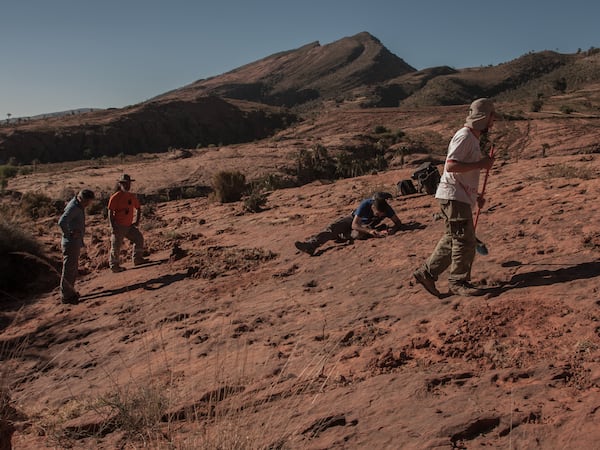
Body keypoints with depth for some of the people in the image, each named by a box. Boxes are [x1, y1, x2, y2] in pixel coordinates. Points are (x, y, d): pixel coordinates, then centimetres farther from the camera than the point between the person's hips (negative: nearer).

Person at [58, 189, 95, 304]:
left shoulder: (79, 207, 9)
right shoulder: (73, 207, -21)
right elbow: (62, 222, -36)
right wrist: (68, 234, -22)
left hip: (76, 243, 10)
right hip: (71, 244, -10)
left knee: (74, 269, 20)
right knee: (69, 270, 0)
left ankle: (70, 292, 32)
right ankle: (66, 296, 9)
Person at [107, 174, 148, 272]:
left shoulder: (132, 196, 5)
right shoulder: (115, 197, -12)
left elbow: (138, 209, 20)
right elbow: (110, 212, -13)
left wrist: (136, 221, 9)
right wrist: (112, 226, -18)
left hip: (129, 226, 6)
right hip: (118, 226, -6)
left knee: (139, 238, -1)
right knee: (116, 246, 1)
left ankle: (138, 259, 11)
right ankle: (114, 266, 12)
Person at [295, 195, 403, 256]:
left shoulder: (386, 208, -28)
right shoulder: (365, 204, -35)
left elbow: (398, 223, -19)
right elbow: (354, 225, -35)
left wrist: (392, 230, -42)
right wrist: (369, 231, -49)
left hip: (367, 225, 1)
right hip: (354, 219, -1)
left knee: (358, 234, -36)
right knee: (333, 227, -27)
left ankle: (341, 236, -8)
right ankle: (311, 243, -35)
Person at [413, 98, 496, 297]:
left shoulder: (472, 138, 20)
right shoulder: (464, 136, -13)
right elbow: (450, 166, -24)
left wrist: (475, 196, 23)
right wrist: (481, 164, -19)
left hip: (461, 198, 10)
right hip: (453, 196, -10)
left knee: (452, 240, 13)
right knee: (465, 240, -4)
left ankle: (426, 273, 19)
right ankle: (458, 282, 7)